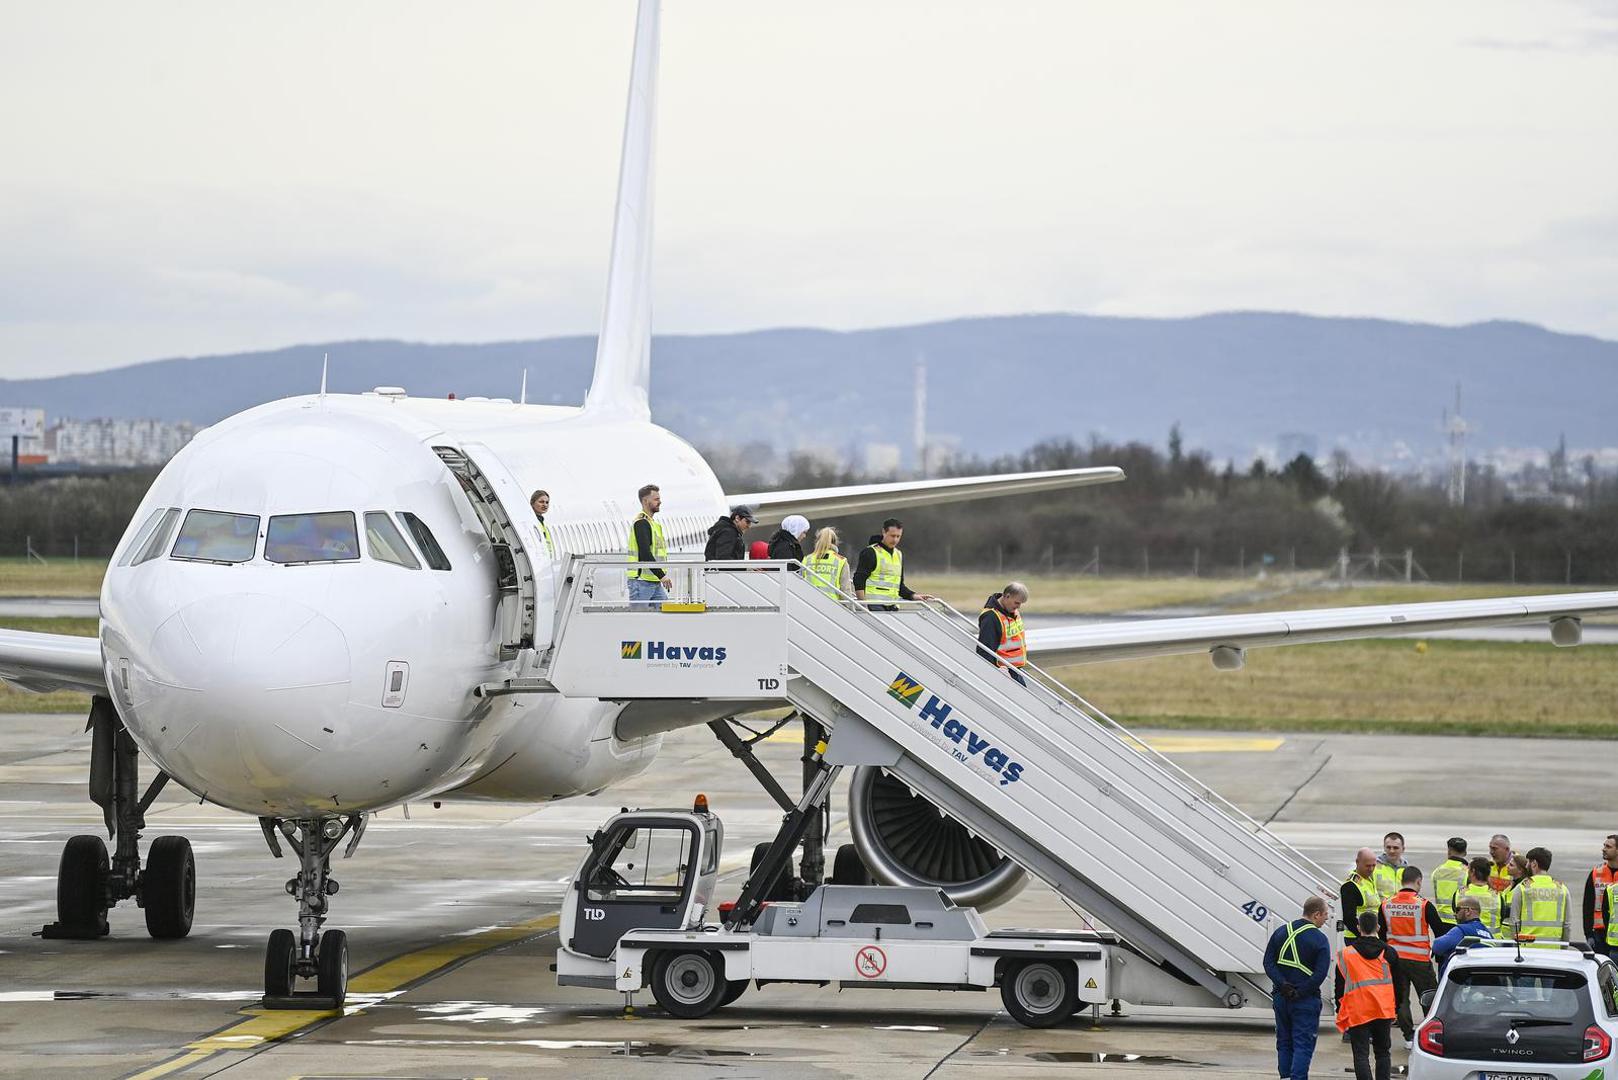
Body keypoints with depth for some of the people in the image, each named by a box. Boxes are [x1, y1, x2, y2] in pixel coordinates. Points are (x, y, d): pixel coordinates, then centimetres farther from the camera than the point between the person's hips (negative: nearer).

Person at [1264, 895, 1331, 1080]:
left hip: (1281, 997, 5)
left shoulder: (1281, 932, 6)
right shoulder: (1319, 940, -10)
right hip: (1306, 1001, -5)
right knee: (1303, 1044, -2)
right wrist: (1300, 992, -11)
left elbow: (1268, 963, 1)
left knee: (1284, 1042, 15)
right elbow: (1320, 974, -17)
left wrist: (1283, 986, -7)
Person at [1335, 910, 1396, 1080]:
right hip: (1384, 1010, 3)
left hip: (1357, 1013, -3)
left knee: (1361, 1055, -2)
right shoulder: (1388, 952, 4)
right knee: (1383, 1052, 14)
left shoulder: (1346, 953, -2)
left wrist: (1340, 1011, 12)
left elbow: (1340, 985, 3)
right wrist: (1396, 1009, 21)